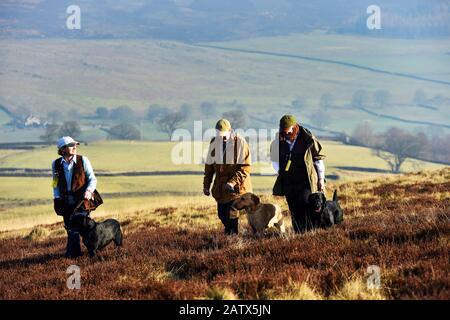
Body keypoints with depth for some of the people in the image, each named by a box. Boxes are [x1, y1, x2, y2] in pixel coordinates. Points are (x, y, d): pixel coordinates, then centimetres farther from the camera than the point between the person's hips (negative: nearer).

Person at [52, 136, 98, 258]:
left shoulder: (83, 160, -3)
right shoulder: (56, 164, 4)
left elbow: (92, 179, 0)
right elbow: (56, 184, 14)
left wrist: (89, 191, -18)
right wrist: (57, 198, 3)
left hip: (82, 200, -3)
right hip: (66, 201, 3)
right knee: (70, 228, 4)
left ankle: (71, 252, 1)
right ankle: (76, 252, 14)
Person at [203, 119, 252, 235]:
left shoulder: (240, 142, -13)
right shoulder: (214, 142, 2)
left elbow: (245, 168, -13)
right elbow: (209, 165, 12)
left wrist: (233, 183, -23)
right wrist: (206, 185, 10)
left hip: (237, 186, -5)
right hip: (220, 185, 5)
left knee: (232, 215, -10)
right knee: (222, 214, 11)